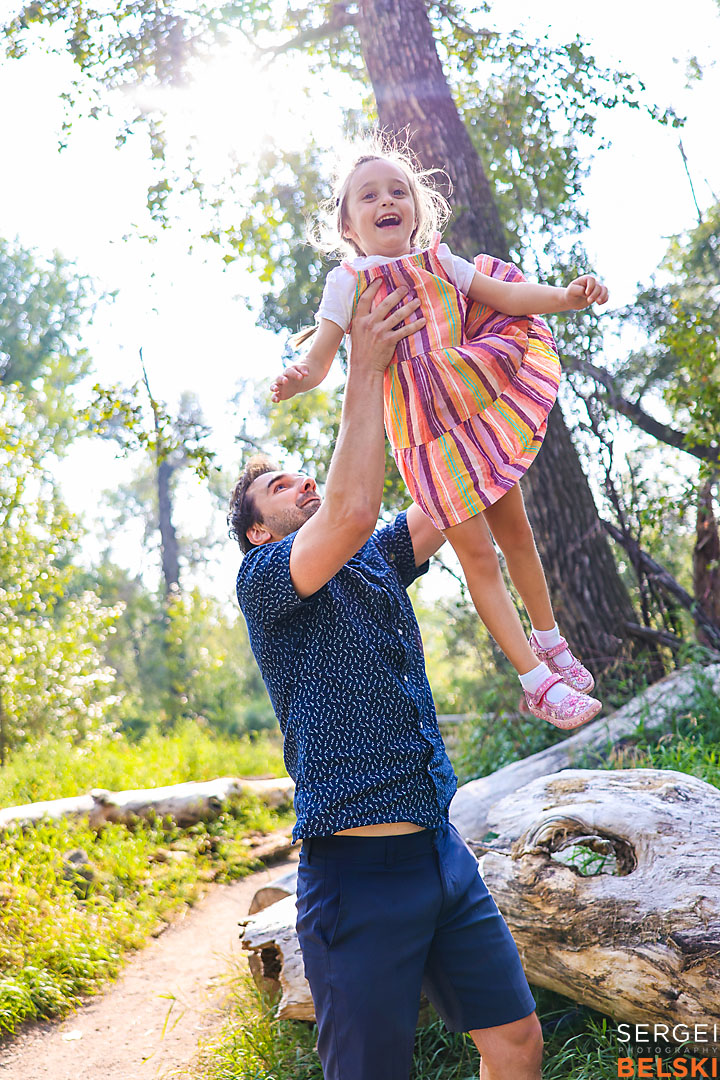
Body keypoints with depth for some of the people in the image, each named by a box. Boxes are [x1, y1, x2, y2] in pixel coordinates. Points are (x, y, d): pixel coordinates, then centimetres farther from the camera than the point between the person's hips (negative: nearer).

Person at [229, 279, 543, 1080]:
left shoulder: (376, 564, 16)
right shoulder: (261, 580, -6)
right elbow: (351, 512, -23)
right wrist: (366, 370, -19)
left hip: (442, 854, 7)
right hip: (357, 870, -7)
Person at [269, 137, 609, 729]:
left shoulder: (439, 262, 8)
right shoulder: (349, 282, -2)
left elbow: (507, 295, 7)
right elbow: (320, 356, -7)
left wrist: (565, 295, -9)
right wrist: (295, 379, -29)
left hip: (479, 404, 4)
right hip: (423, 430, -4)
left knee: (514, 529, 14)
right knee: (476, 551, -4)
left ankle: (549, 641, 37)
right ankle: (538, 681, 5)